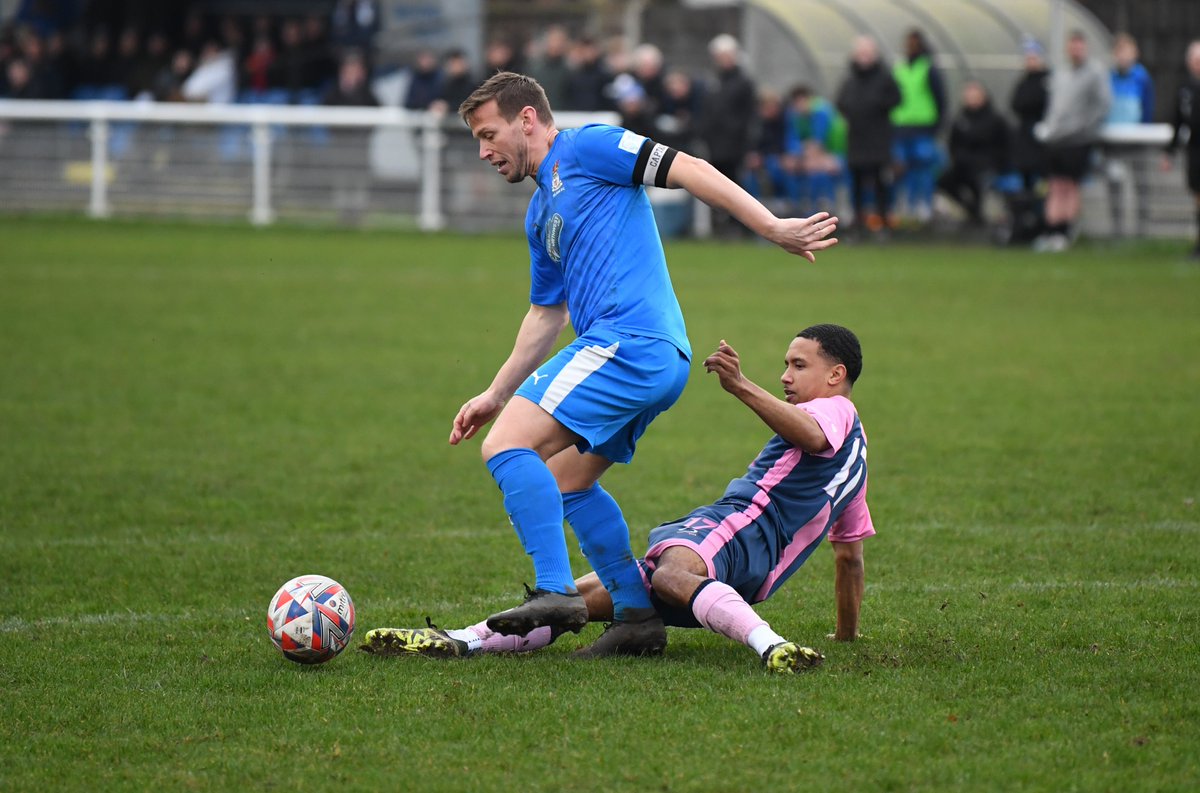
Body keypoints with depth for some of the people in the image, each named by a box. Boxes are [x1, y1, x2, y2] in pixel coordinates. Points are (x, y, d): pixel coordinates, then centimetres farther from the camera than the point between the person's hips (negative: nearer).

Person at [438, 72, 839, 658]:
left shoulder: (585, 147, -1)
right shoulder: (540, 213, 27)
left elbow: (688, 170, -10)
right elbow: (547, 313, 35)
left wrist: (773, 228, -17)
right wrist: (496, 394, 33)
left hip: (627, 340, -10)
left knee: (507, 446, -15)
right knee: (566, 481, 18)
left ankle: (555, 592, -23)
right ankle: (636, 615, 15)